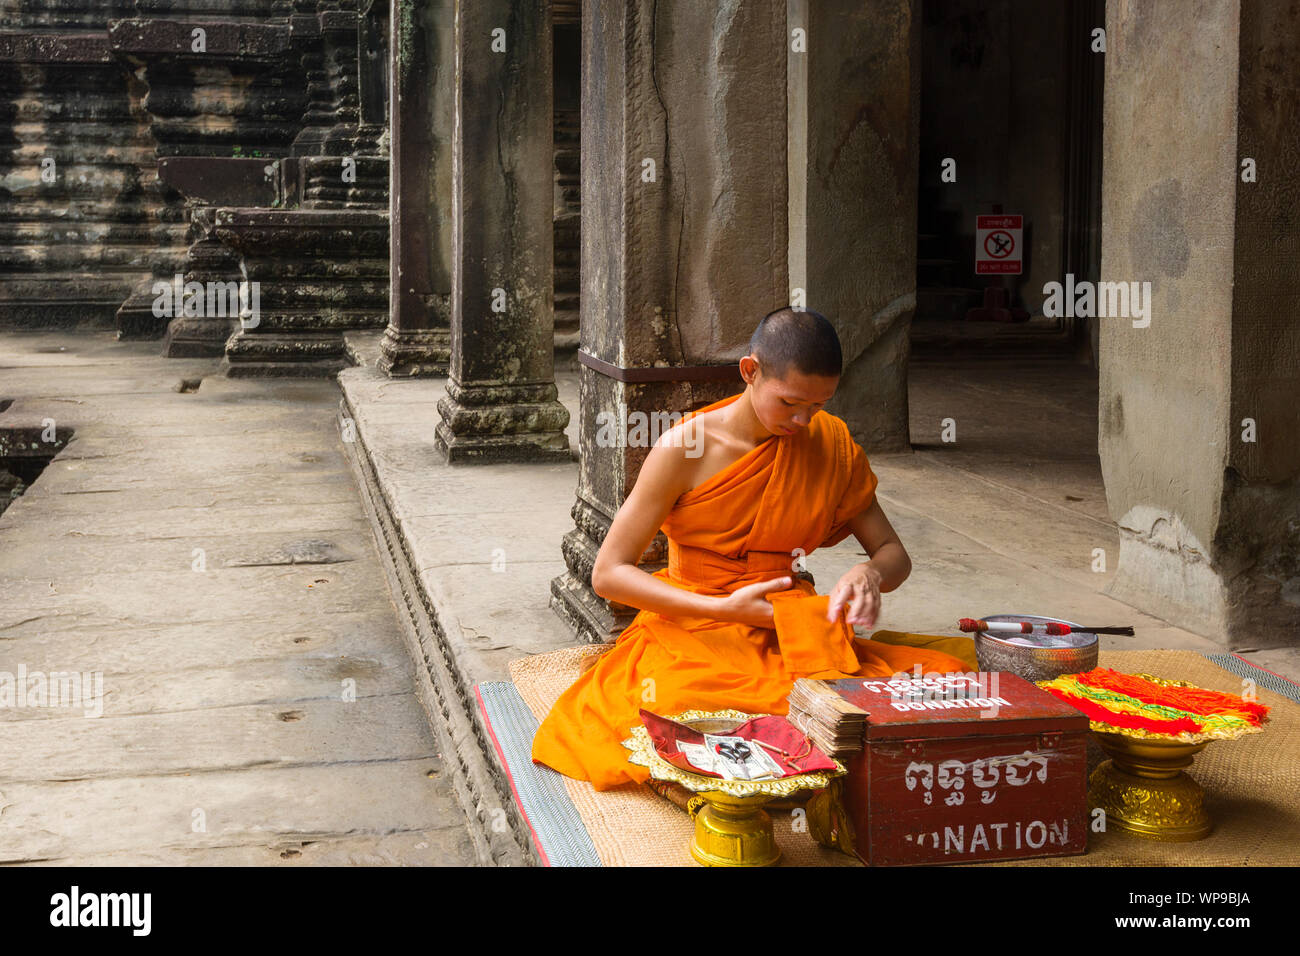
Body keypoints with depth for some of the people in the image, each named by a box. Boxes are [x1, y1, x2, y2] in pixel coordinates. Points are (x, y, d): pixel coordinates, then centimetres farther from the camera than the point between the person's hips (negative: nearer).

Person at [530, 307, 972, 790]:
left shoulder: (832, 445, 4)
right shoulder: (686, 447, -8)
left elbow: (895, 554, 12)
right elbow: (608, 574, -9)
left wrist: (869, 574, -14)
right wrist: (726, 609, -19)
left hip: (794, 633, 4)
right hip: (695, 635, -4)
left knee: (946, 674, -22)